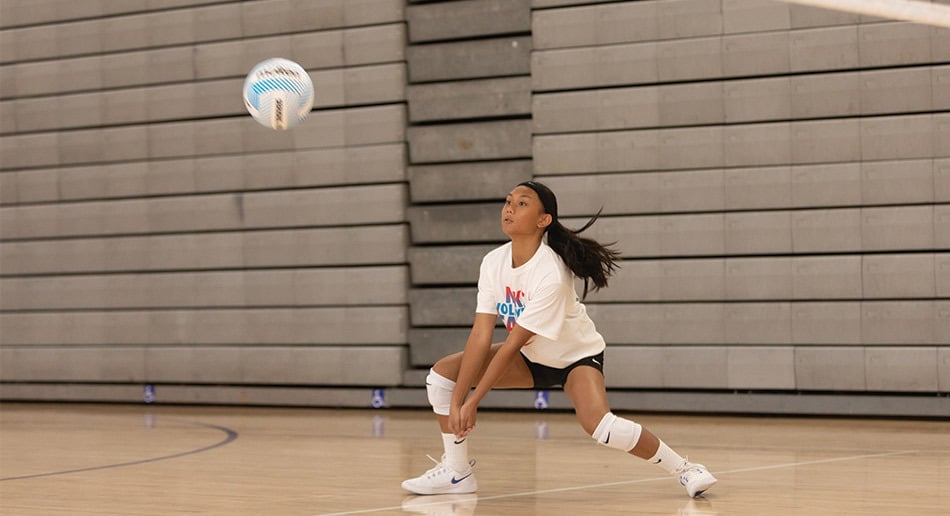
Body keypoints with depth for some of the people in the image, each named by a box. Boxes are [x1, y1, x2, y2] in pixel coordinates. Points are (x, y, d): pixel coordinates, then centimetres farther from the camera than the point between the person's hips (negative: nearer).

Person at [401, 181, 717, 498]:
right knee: (441, 373, -7)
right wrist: (456, 401, -23)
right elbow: (480, 336, -17)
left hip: (576, 356, -7)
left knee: (601, 426, -33)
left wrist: (473, 402, -26)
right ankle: (457, 472, 3)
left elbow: (512, 344, -29)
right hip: (530, 358, 7)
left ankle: (685, 470, -14)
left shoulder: (551, 274, -32)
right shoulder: (493, 262, -15)